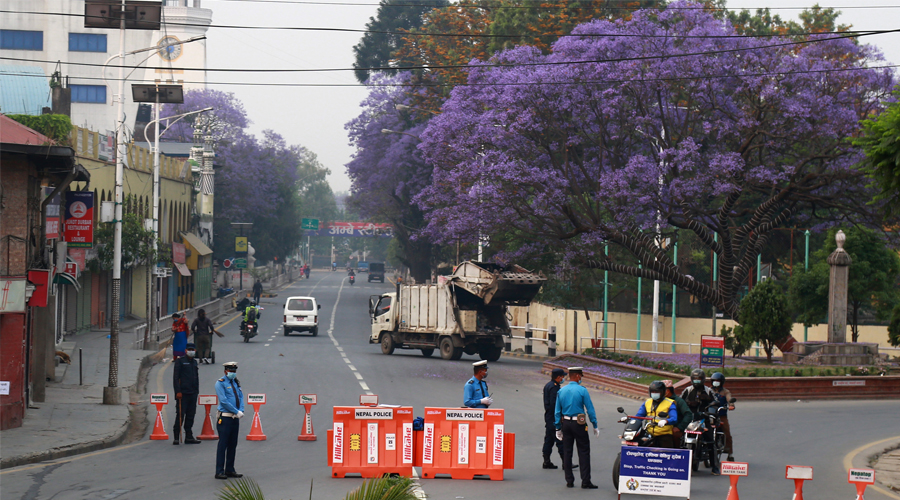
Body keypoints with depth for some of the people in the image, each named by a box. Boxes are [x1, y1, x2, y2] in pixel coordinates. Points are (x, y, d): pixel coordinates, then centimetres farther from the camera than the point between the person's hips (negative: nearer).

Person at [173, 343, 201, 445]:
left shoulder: (194, 362, 17)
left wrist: (197, 391, 16)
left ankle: (189, 437, 12)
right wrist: (178, 391, -15)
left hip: (193, 393, 6)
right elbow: (175, 377, -8)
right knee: (180, 415, -7)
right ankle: (176, 437, -3)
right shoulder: (180, 361, -2)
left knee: (191, 415, 7)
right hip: (182, 393, -6)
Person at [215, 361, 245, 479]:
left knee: (233, 445, 10)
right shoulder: (220, 383, -7)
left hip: (235, 418, 7)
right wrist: (237, 412, -16)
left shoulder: (236, 382, 14)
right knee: (223, 445, -6)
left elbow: (241, 397, 12)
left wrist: (241, 410, -6)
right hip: (224, 418, -7)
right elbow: (224, 401, -14)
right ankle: (219, 472, -4)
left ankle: (230, 470, 18)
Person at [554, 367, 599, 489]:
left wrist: (558, 428, 14)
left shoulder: (561, 391, 5)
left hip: (566, 424, 5)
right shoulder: (582, 391, -9)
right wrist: (595, 426, -1)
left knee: (567, 452, 9)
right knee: (584, 452, 0)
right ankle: (585, 481, -4)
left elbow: (557, 411, 8)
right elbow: (590, 409, -8)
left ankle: (569, 481, 10)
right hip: (579, 424, -5)